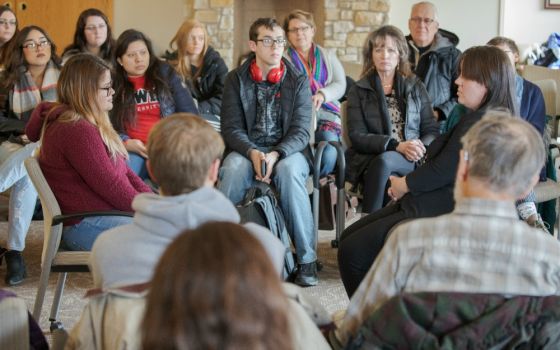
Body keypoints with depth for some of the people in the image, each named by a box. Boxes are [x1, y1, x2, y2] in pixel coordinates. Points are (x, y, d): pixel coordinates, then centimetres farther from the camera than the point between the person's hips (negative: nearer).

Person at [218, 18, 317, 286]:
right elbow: (231, 129, -1)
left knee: (289, 171, -35)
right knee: (234, 169, -34)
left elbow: (300, 131, -3)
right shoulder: (236, 80, 5)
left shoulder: (298, 81, 4)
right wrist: (252, 153, -21)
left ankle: (307, 259, -28)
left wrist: (276, 155, -23)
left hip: (288, 150, 0)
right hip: (247, 149, 1)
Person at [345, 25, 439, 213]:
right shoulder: (359, 91, 13)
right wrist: (397, 146, -14)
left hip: (411, 161, 1)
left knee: (384, 161, -34)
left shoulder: (416, 87, 18)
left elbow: (431, 129, 14)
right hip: (369, 159, -1)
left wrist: (421, 148, -11)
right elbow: (357, 137, 0)